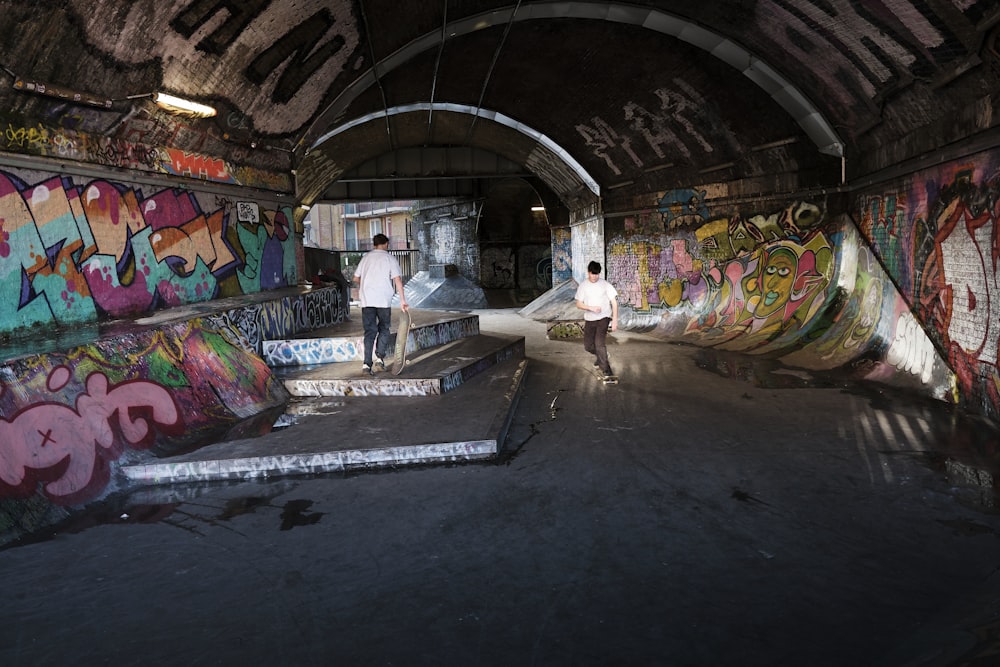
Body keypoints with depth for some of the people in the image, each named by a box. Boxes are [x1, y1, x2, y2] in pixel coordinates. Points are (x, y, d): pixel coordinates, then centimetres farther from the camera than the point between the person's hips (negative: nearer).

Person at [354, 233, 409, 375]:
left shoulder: (366, 257, 11)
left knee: (370, 331, 4)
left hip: (366, 299, 3)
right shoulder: (389, 258, 1)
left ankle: (367, 363, -5)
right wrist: (402, 299, -10)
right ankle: (380, 356, 2)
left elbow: (356, 277, 16)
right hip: (383, 299, -3)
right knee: (384, 329, 14)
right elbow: (397, 279, -10)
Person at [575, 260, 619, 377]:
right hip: (589, 319, 4)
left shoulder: (605, 284, -5)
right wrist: (591, 308, -17)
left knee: (599, 343, -21)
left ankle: (606, 369, -11)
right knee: (588, 346, 10)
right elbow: (579, 304, 1)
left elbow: (614, 302, -4)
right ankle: (601, 356, 41)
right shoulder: (583, 286, 2)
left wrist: (615, 320, -10)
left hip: (603, 318, -4)